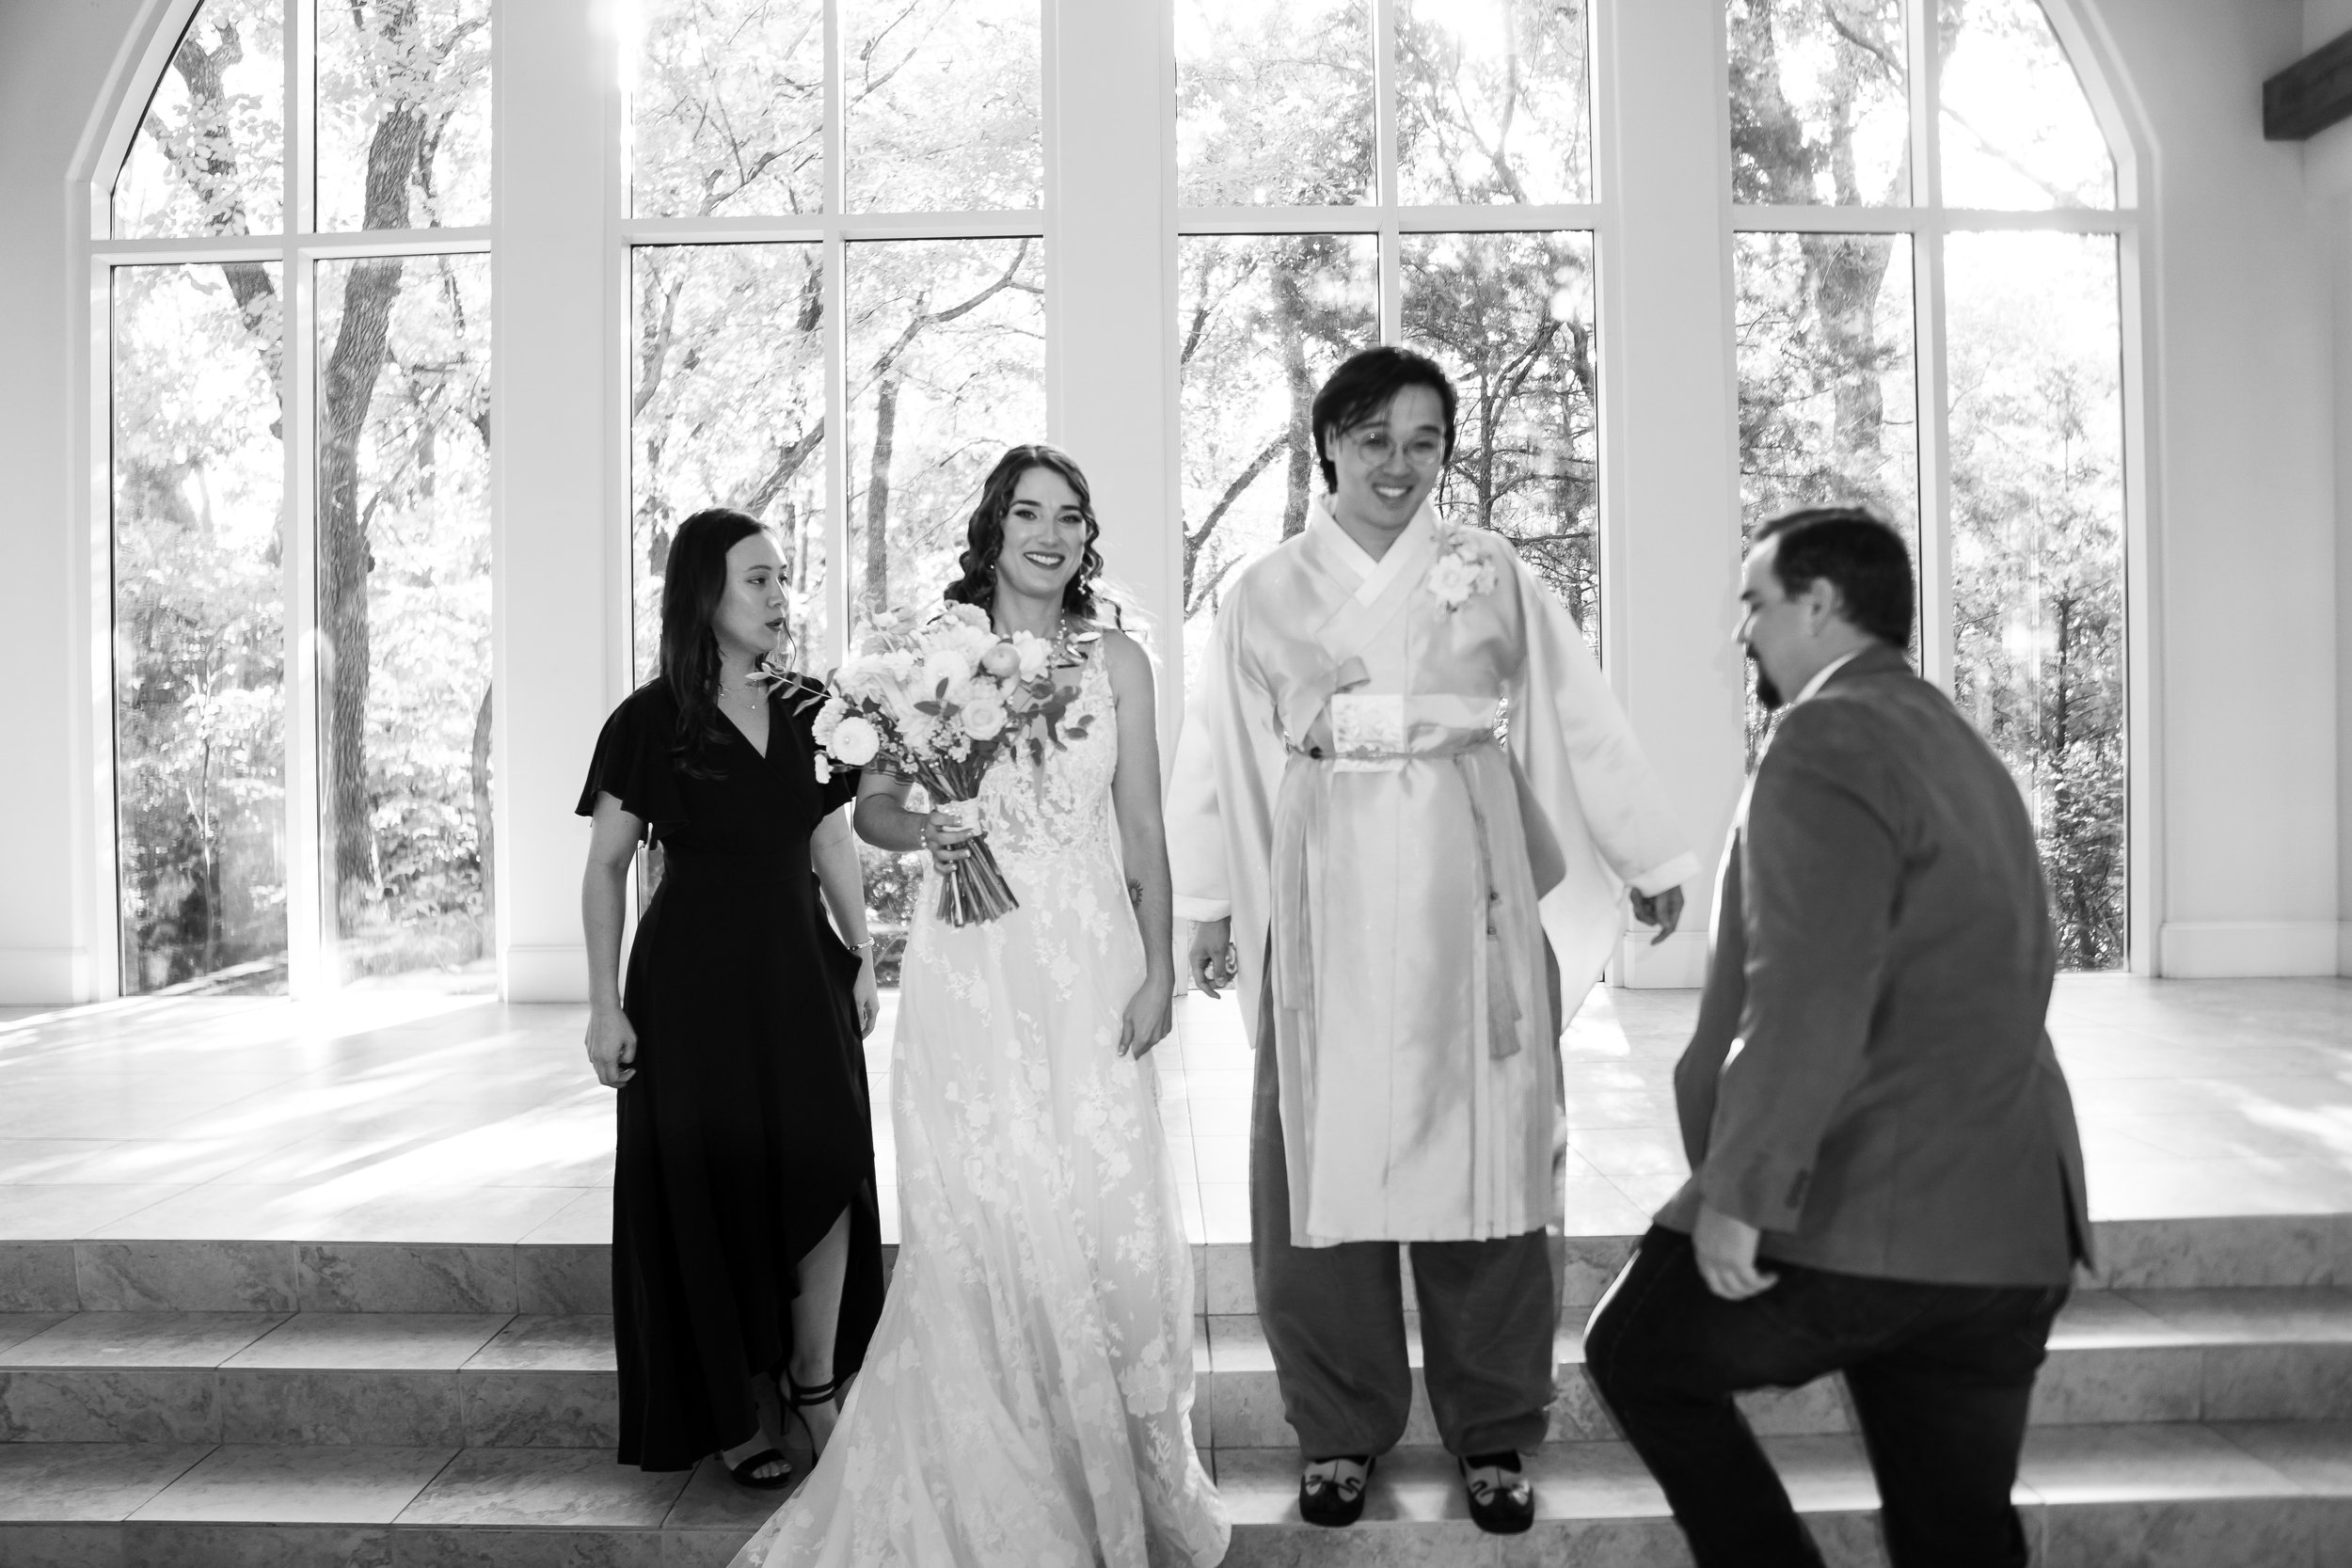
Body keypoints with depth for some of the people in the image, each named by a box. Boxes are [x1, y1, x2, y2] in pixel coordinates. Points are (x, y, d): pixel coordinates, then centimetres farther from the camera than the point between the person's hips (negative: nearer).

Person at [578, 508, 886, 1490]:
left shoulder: (807, 710, 6)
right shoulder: (650, 721, -5)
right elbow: (605, 868, -3)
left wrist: (862, 956, 6)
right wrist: (605, 1004, -7)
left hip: (799, 971, 3)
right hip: (692, 978, -3)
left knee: (826, 1170, -2)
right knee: (712, 1187, 4)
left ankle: (817, 1385, 15)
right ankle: (744, 1413, 18)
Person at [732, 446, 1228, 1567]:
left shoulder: (1117, 662, 6)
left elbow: (1143, 828, 6)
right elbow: (869, 804, 8)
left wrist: (1158, 971, 0)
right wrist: (918, 830, -14)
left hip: (1089, 970, 1)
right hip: (967, 971, -1)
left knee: (1103, 1213, 0)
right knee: (978, 1223, 0)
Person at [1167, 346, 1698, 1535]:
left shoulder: (1490, 575, 6)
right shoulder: (1267, 593, 7)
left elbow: (1581, 722, 9)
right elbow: (1219, 761, 10)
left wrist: (1651, 860, 11)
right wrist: (1208, 907, 8)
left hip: (1471, 901, 0)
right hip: (1325, 901, 0)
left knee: (1483, 1152, 4)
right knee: (1325, 1156, 3)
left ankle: (1492, 1434, 20)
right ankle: (1340, 1431, 20)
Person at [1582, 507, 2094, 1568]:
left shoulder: (1828, 739, -13)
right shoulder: (1962, 747, 17)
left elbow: (1809, 995, -25)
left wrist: (1741, 1193, -20)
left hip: (1854, 1217, -8)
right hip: (2016, 1223, 9)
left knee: (1635, 1354, 16)